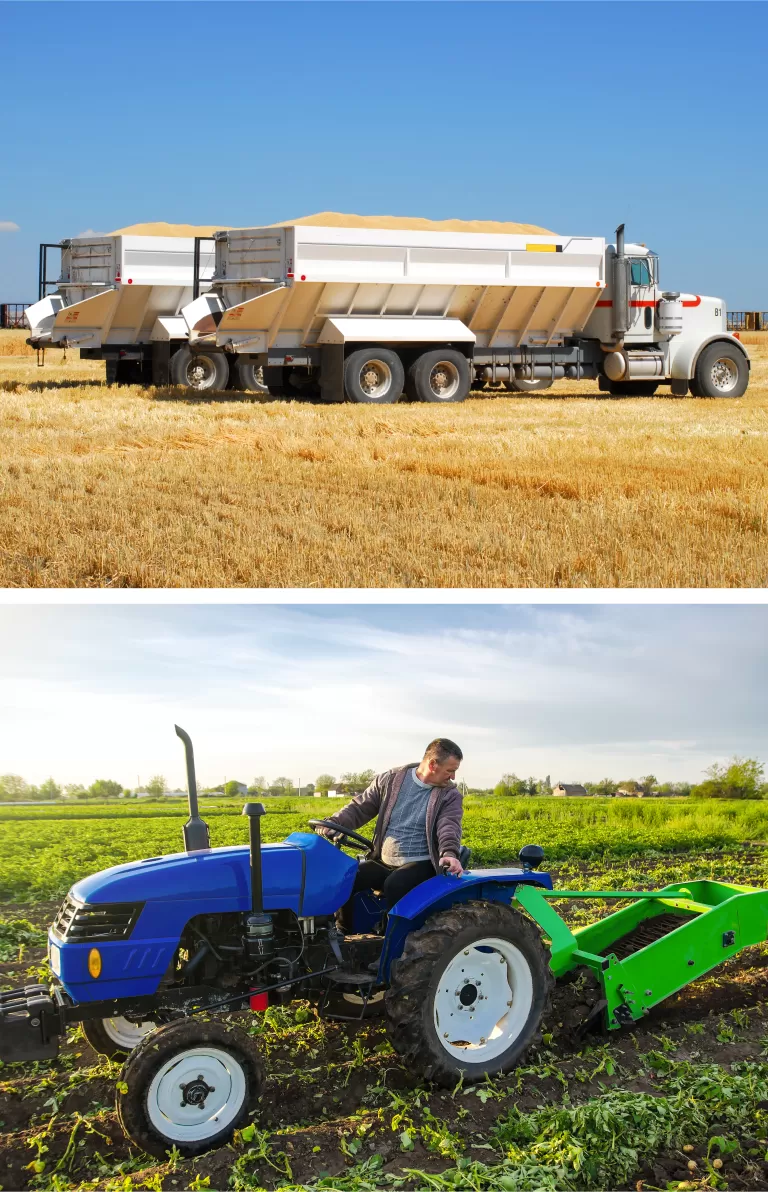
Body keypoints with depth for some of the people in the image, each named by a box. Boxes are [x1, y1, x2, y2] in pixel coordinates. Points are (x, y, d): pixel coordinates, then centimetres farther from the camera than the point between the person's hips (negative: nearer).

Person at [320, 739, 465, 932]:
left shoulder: (450, 795, -1)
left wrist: (449, 853, -40)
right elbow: (360, 808, 6)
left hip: (419, 864, -3)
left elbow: (449, 826, -18)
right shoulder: (391, 780, 4)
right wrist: (334, 823, -14)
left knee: (394, 885, -35)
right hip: (382, 862, 3)